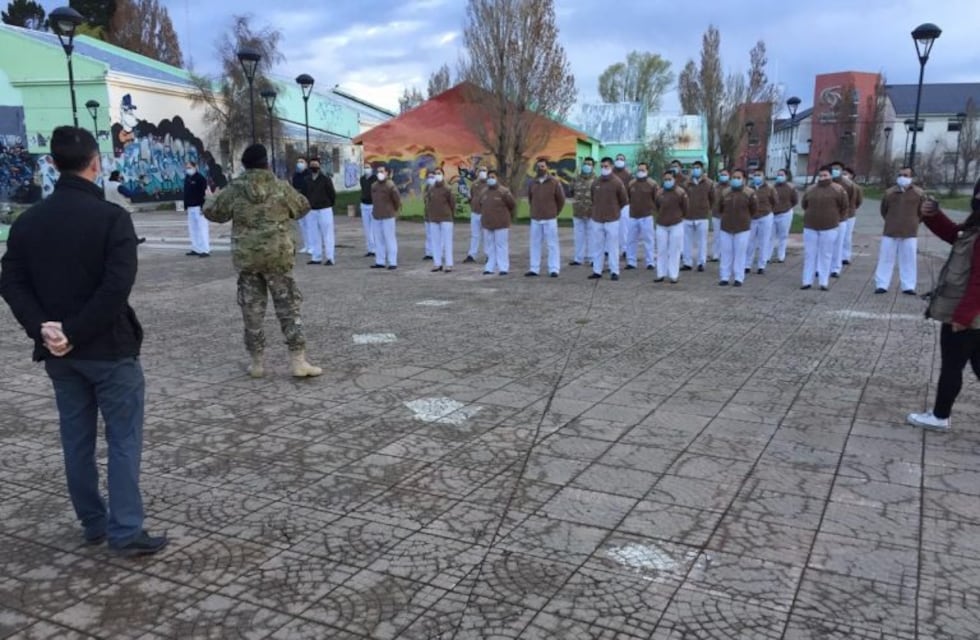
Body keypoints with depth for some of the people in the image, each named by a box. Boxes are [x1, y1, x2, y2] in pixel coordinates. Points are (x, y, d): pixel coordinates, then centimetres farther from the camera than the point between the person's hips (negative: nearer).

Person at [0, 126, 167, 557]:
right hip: (110, 348, -5)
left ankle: (93, 524, 26)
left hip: (59, 353, 6)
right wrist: (77, 332, -16)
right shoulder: (111, 217, -13)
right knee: (123, 440, 2)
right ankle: (125, 531, 3)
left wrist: (42, 327, -7)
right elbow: (116, 287, -22)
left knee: (77, 439, 15)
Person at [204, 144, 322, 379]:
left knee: (252, 309, 10)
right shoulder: (281, 187, -3)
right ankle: (298, 361, 1)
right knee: (288, 306, 4)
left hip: (246, 257, 1)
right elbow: (302, 208, 12)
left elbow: (211, 211, 8)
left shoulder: (233, 190, -2)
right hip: (278, 255, -1)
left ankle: (256, 363, 15)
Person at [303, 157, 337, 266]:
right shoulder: (307, 180, 7)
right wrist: (307, 206, 9)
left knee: (327, 234, -5)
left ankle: (329, 258, -5)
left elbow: (332, 193, -3)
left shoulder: (325, 178, -6)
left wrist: (329, 204, 4)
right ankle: (316, 257, 16)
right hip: (312, 210, 5)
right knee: (314, 235, 9)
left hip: (325, 209, -5)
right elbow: (304, 194, 15)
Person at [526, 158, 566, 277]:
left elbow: (561, 199, 1)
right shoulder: (533, 183, 6)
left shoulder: (555, 182, -6)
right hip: (535, 219, 4)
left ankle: (553, 269, 1)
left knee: (552, 244, -1)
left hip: (550, 219, -4)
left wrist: (556, 212, 7)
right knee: (535, 244, 7)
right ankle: (534, 269, 13)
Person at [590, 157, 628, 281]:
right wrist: (597, 210, 13)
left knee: (613, 247, 0)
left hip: (612, 220, -4)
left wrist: (614, 210, 9)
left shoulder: (617, 182, -6)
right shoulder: (595, 183, 5)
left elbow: (624, 201, 2)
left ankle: (614, 272, 5)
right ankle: (597, 271, 15)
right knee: (597, 246, 8)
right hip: (597, 219, 4)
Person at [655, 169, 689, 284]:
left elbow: (685, 209, 0)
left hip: (676, 225, -4)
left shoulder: (680, 193, -7)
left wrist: (678, 217, 10)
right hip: (661, 225, 4)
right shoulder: (660, 193, 5)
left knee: (674, 251, 1)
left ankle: (674, 275, 5)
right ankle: (661, 274, 14)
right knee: (661, 250, 7)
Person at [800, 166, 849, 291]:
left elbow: (844, 206, 2)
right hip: (810, 227, 3)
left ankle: (824, 282, 6)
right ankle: (807, 281, 10)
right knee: (809, 254, 5)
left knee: (826, 255, 2)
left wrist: (837, 219, 6)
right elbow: (805, 205, 21)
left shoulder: (838, 189, -4)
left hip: (829, 227, -3)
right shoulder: (810, 190, 7)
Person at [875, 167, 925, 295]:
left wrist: (912, 223, 12)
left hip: (910, 233, -1)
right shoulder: (889, 193, 1)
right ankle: (881, 285, 8)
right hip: (890, 232, 1)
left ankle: (908, 287, 10)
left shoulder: (919, 193, -1)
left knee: (908, 260, 4)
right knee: (885, 259, 2)